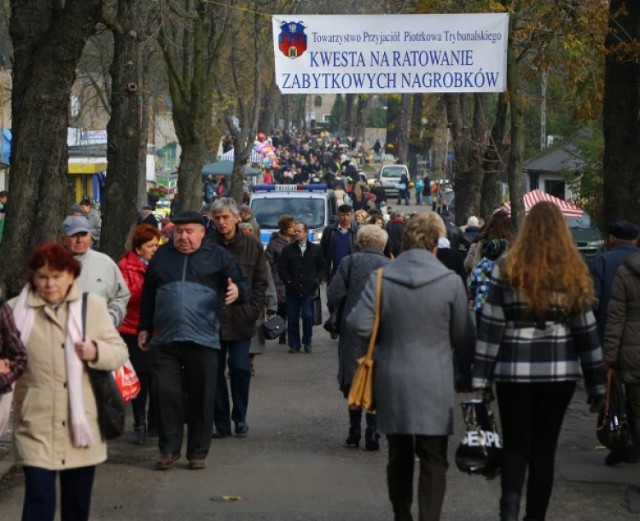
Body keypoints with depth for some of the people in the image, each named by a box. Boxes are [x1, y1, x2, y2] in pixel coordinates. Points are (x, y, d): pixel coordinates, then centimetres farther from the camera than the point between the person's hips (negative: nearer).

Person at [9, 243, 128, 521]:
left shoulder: (93, 305, 5)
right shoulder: (17, 309, 0)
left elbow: (119, 352, 6)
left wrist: (97, 352, -14)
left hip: (82, 423, 3)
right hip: (37, 426, -2)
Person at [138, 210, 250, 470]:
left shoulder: (217, 256, 5)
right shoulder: (162, 256, 13)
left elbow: (243, 285, 5)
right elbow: (148, 295, 20)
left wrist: (237, 291, -19)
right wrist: (144, 328, 17)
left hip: (203, 341, -2)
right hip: (164, 341, 2)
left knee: (201, 399, 3)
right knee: (167, 395, -2)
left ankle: (198, 452, 13)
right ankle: (169, 449, 8)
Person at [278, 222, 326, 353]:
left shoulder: (315, 249, 7)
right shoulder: (288, 250, 6)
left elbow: (322, 267, 12)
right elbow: (281, 268, 5)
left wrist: (316, 281, -1)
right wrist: (289, 282, -4)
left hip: (309, 289, -1)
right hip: (293, 290, 1)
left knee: (308, 316, -7)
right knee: (292, 318, 2)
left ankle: (307, 343, 9)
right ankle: (294, 344, 10)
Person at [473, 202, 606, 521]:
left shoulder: (508, 269, -4)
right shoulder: (574, 272, 1)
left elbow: (491, 324, -5)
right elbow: (585, 329, 4)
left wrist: (481, 375, -1)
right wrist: (596, 381, 10)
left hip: (515, 371, -1)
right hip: (559, 372, 1)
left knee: (515, 444, 7)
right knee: (544, 447, 11)